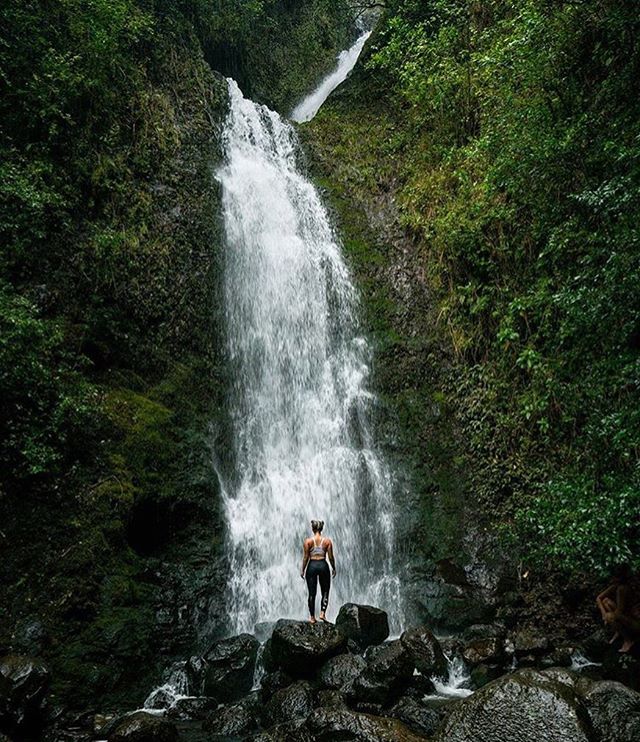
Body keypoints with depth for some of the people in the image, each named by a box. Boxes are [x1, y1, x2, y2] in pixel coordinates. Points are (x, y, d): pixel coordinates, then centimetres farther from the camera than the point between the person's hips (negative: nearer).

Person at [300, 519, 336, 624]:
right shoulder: (327, 541, -1)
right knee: (325, 592, 12)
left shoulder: (308, 541, -3)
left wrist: (303, 570, 6)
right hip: (323, 565, 0)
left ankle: (312, 617, 9)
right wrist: (333, 568, 13)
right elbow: (331, 557, 0)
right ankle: (322, 613, -2)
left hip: (312, 566, 0)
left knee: (312, 593, 7)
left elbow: (305, 557, -3)